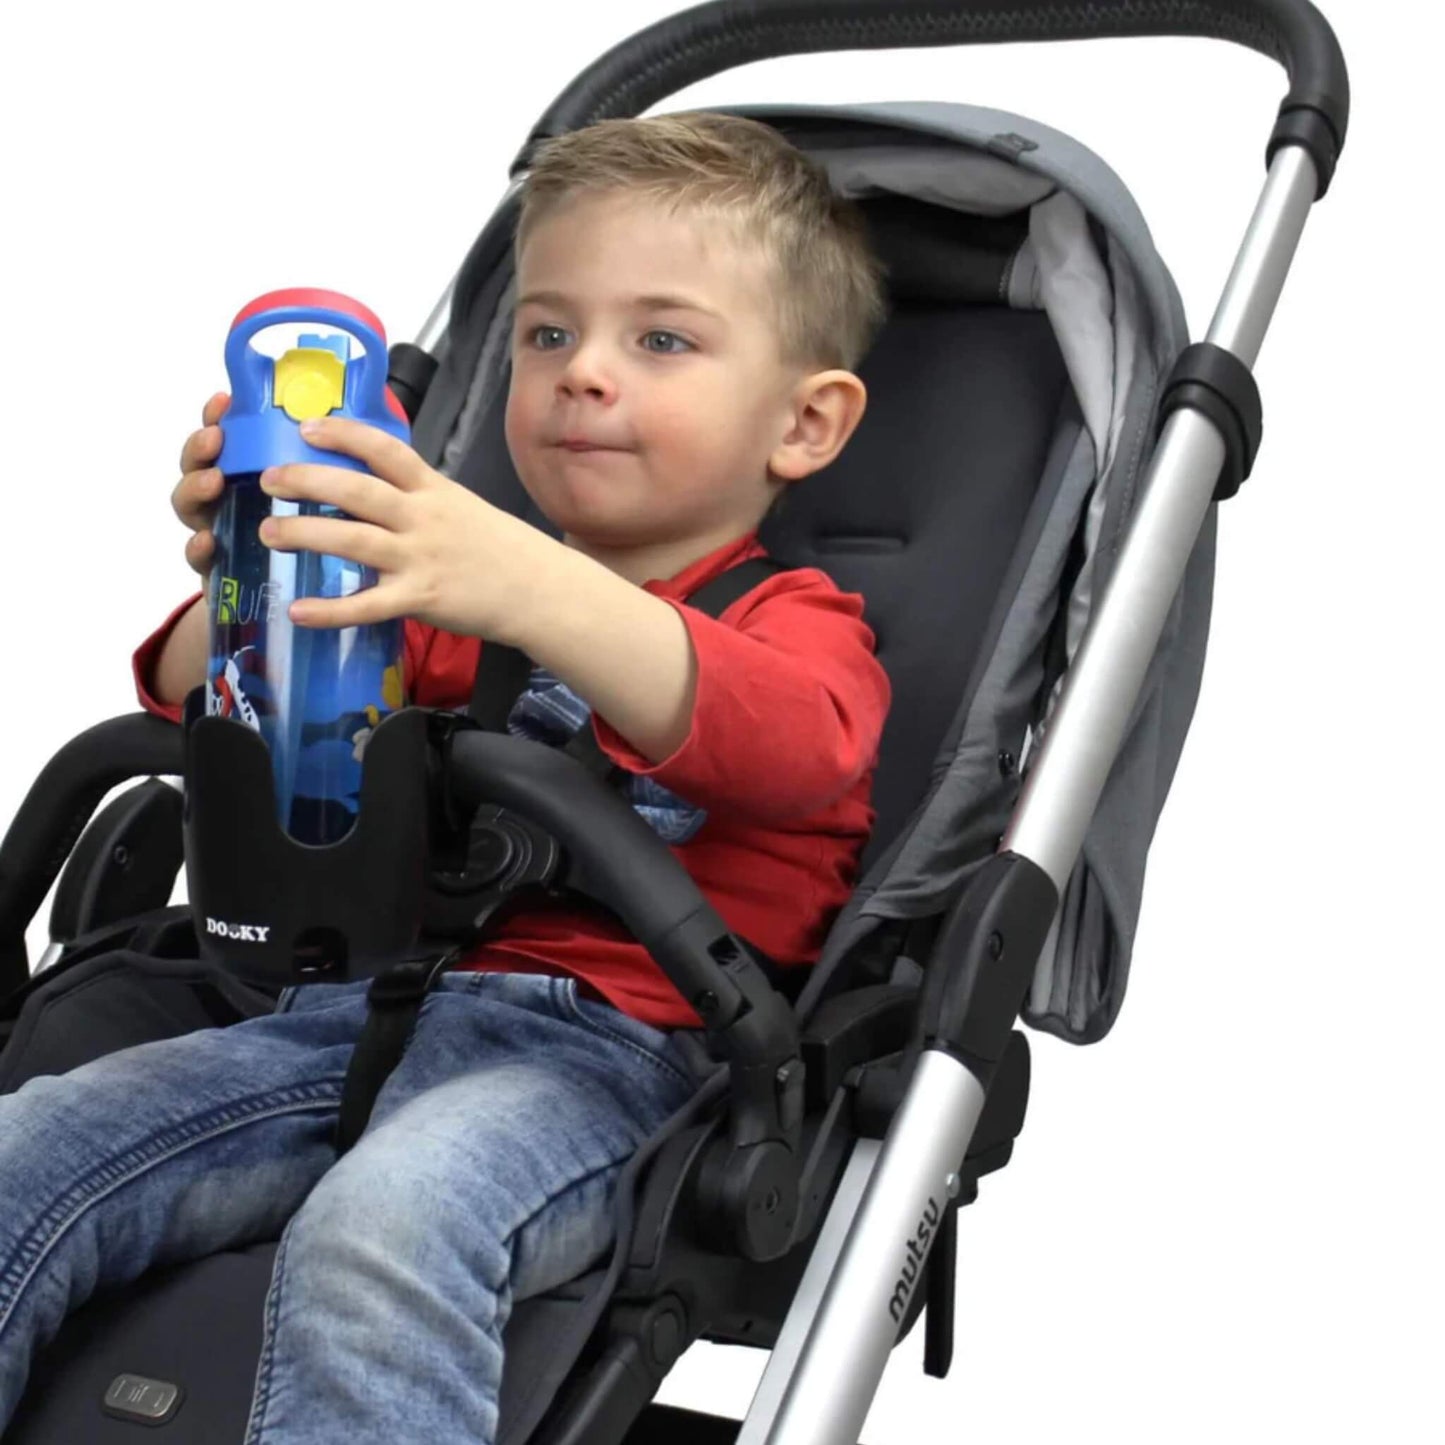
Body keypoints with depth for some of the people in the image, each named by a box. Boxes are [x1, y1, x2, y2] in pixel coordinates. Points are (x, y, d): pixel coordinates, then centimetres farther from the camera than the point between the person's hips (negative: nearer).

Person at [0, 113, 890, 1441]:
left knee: (381, 1226, -37)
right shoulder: (472, 600, 27)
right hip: (362, 1008, 6)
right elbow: (203, 706, 24)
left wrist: (522, 587, -36)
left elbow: (796, 741, -19)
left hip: (601, 1042, -6)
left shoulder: (799, 621, 8)